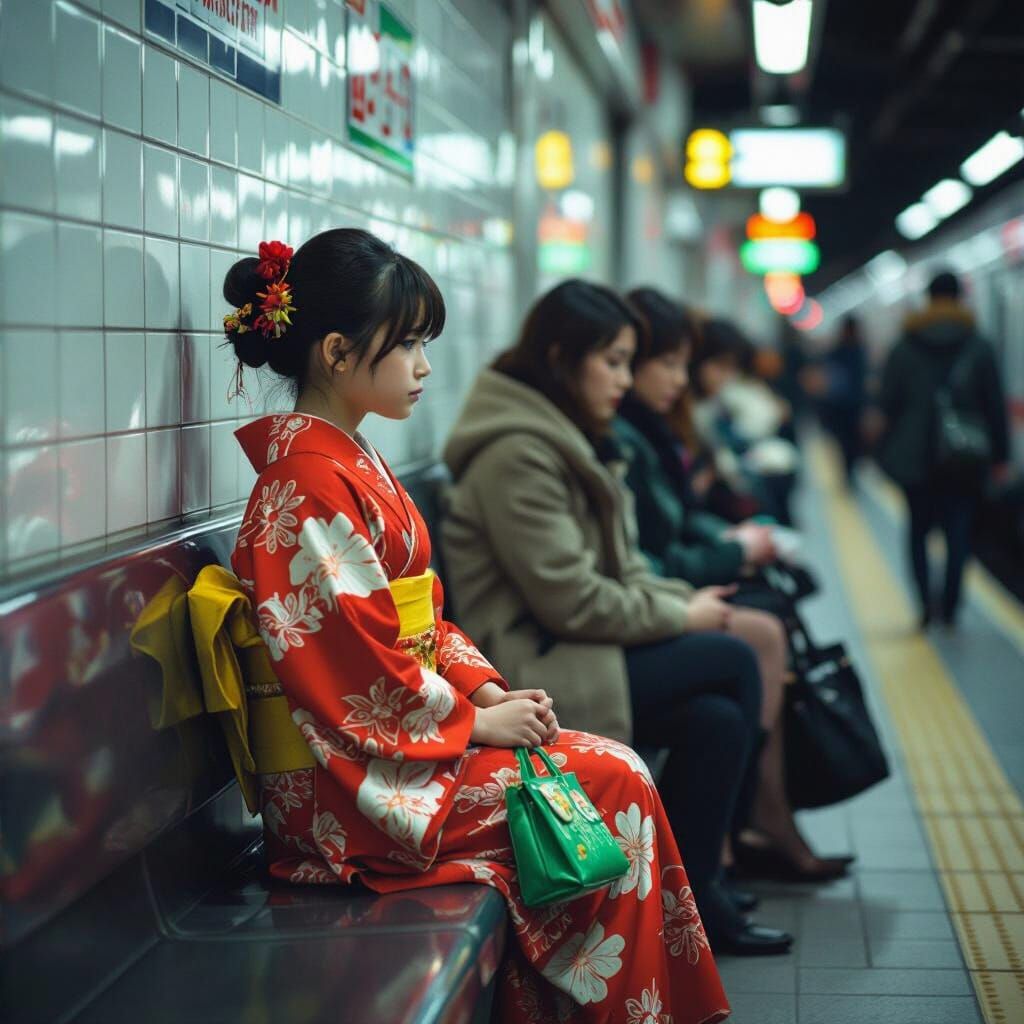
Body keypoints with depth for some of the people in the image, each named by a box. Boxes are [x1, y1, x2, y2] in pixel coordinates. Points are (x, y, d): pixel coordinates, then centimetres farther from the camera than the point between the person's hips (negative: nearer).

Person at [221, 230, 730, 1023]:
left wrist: (485, 688, 3)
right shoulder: (309, 485, -18)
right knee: (609, 785, -10)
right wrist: (475, 721, -12)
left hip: (409, 732, 9)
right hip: (355, 775, -9)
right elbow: (355, 664, -21)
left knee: (614, 769, 2)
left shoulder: (352, 461, 14)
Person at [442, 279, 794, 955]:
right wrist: (680, 617, -10)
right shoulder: (518, 453, -17)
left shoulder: (571, 443, 15)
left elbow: (619, 569, 18)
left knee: (719, 715, -11)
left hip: (570, 651, 9)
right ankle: (689, 892, -1)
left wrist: (684, 599, 0)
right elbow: (570, 601, -20)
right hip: (535, 672, -9)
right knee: (733, 662, -12)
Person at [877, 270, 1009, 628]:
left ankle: (925, 601, -4)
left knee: (918, 528, 12)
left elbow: (887, 403, -1)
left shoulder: (904, 347, 0)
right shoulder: (978, 347, -1)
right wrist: (999, 454, 4)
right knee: (959, 532, 5)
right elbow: (995, 405, -1)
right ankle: (950, 608, -1)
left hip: (917, 458, 1)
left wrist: (887, 451, 11)